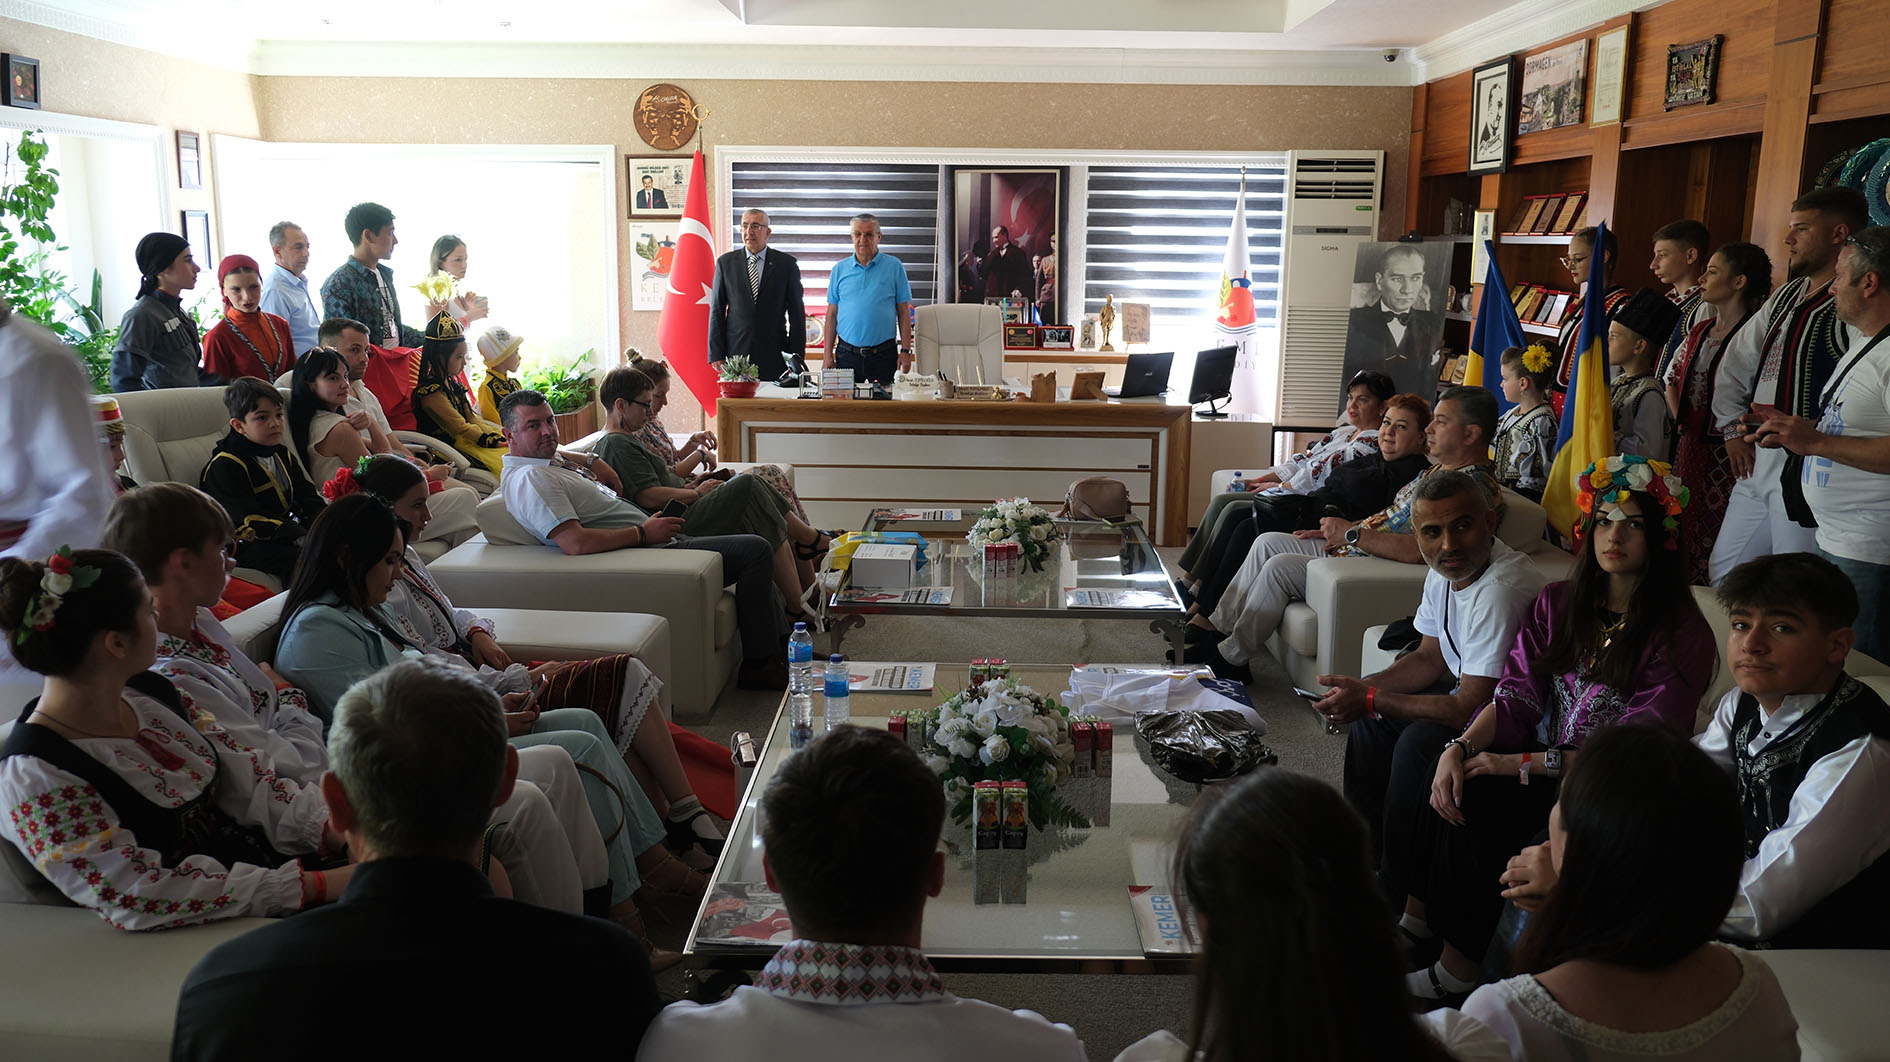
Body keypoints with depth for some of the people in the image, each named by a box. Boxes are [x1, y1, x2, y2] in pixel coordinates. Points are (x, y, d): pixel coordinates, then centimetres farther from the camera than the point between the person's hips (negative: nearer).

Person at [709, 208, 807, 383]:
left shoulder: (786, 263, 4)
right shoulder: (725, 262, 8)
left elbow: (797, 312, 5)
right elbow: (717, 310, 7)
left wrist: (796, 356, -1)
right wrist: (716, 354, 0)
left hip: (774, 356, -1)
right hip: (735, 352, 1)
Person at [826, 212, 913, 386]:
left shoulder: (894, 266, 4)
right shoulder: (839, 269, 8)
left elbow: (904, 312, 3)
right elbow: (832, 314, 9)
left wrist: (906, 350, -5)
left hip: (884, 355, -1)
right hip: (847, 355, 1)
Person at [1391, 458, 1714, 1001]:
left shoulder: (1681, 634, -12)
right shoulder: (1557, 602, 7)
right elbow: (1515, 695, 2)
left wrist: (1520, 764, -18)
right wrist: (1460, 747, -17)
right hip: (1539, 757, 6)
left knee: (1474, 813, -25)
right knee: (1416, 790, -16)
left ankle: (1459, 967, -9)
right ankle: (1414, 921, 0)